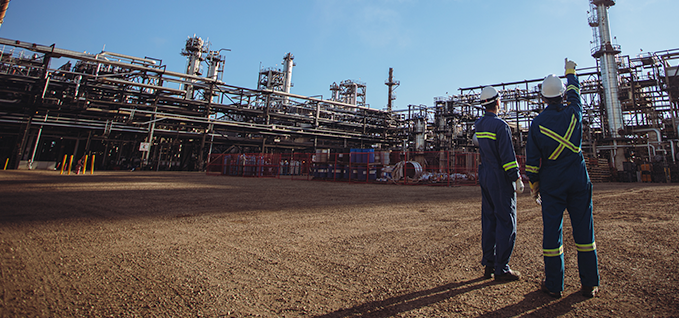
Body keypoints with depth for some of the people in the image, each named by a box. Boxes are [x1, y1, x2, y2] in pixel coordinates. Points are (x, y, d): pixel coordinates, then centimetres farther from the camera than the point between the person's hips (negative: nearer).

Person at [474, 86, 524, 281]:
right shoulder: (500, 125, -14)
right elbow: (507, 155, -18)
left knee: (489, 220, 13)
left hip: (484, 177, 8)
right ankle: (501, 269, 7)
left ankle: (489, 265, 21)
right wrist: (517, 178, -13)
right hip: (501, 179, -8)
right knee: (506, 222, 0)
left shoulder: (478, 124, 8)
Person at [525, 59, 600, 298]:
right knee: (583, 229, 8)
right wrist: (570, 72, 39)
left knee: (551, 229, 3)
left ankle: (554, 285, 10)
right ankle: (589, 284, 17)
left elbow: (532, 158, -4)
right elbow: (574, 93, 23)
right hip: (578, 179, 2)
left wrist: (533, 184, 6)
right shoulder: (573, 112, -1)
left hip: (551, 182, -2)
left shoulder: (537, 123, -5)